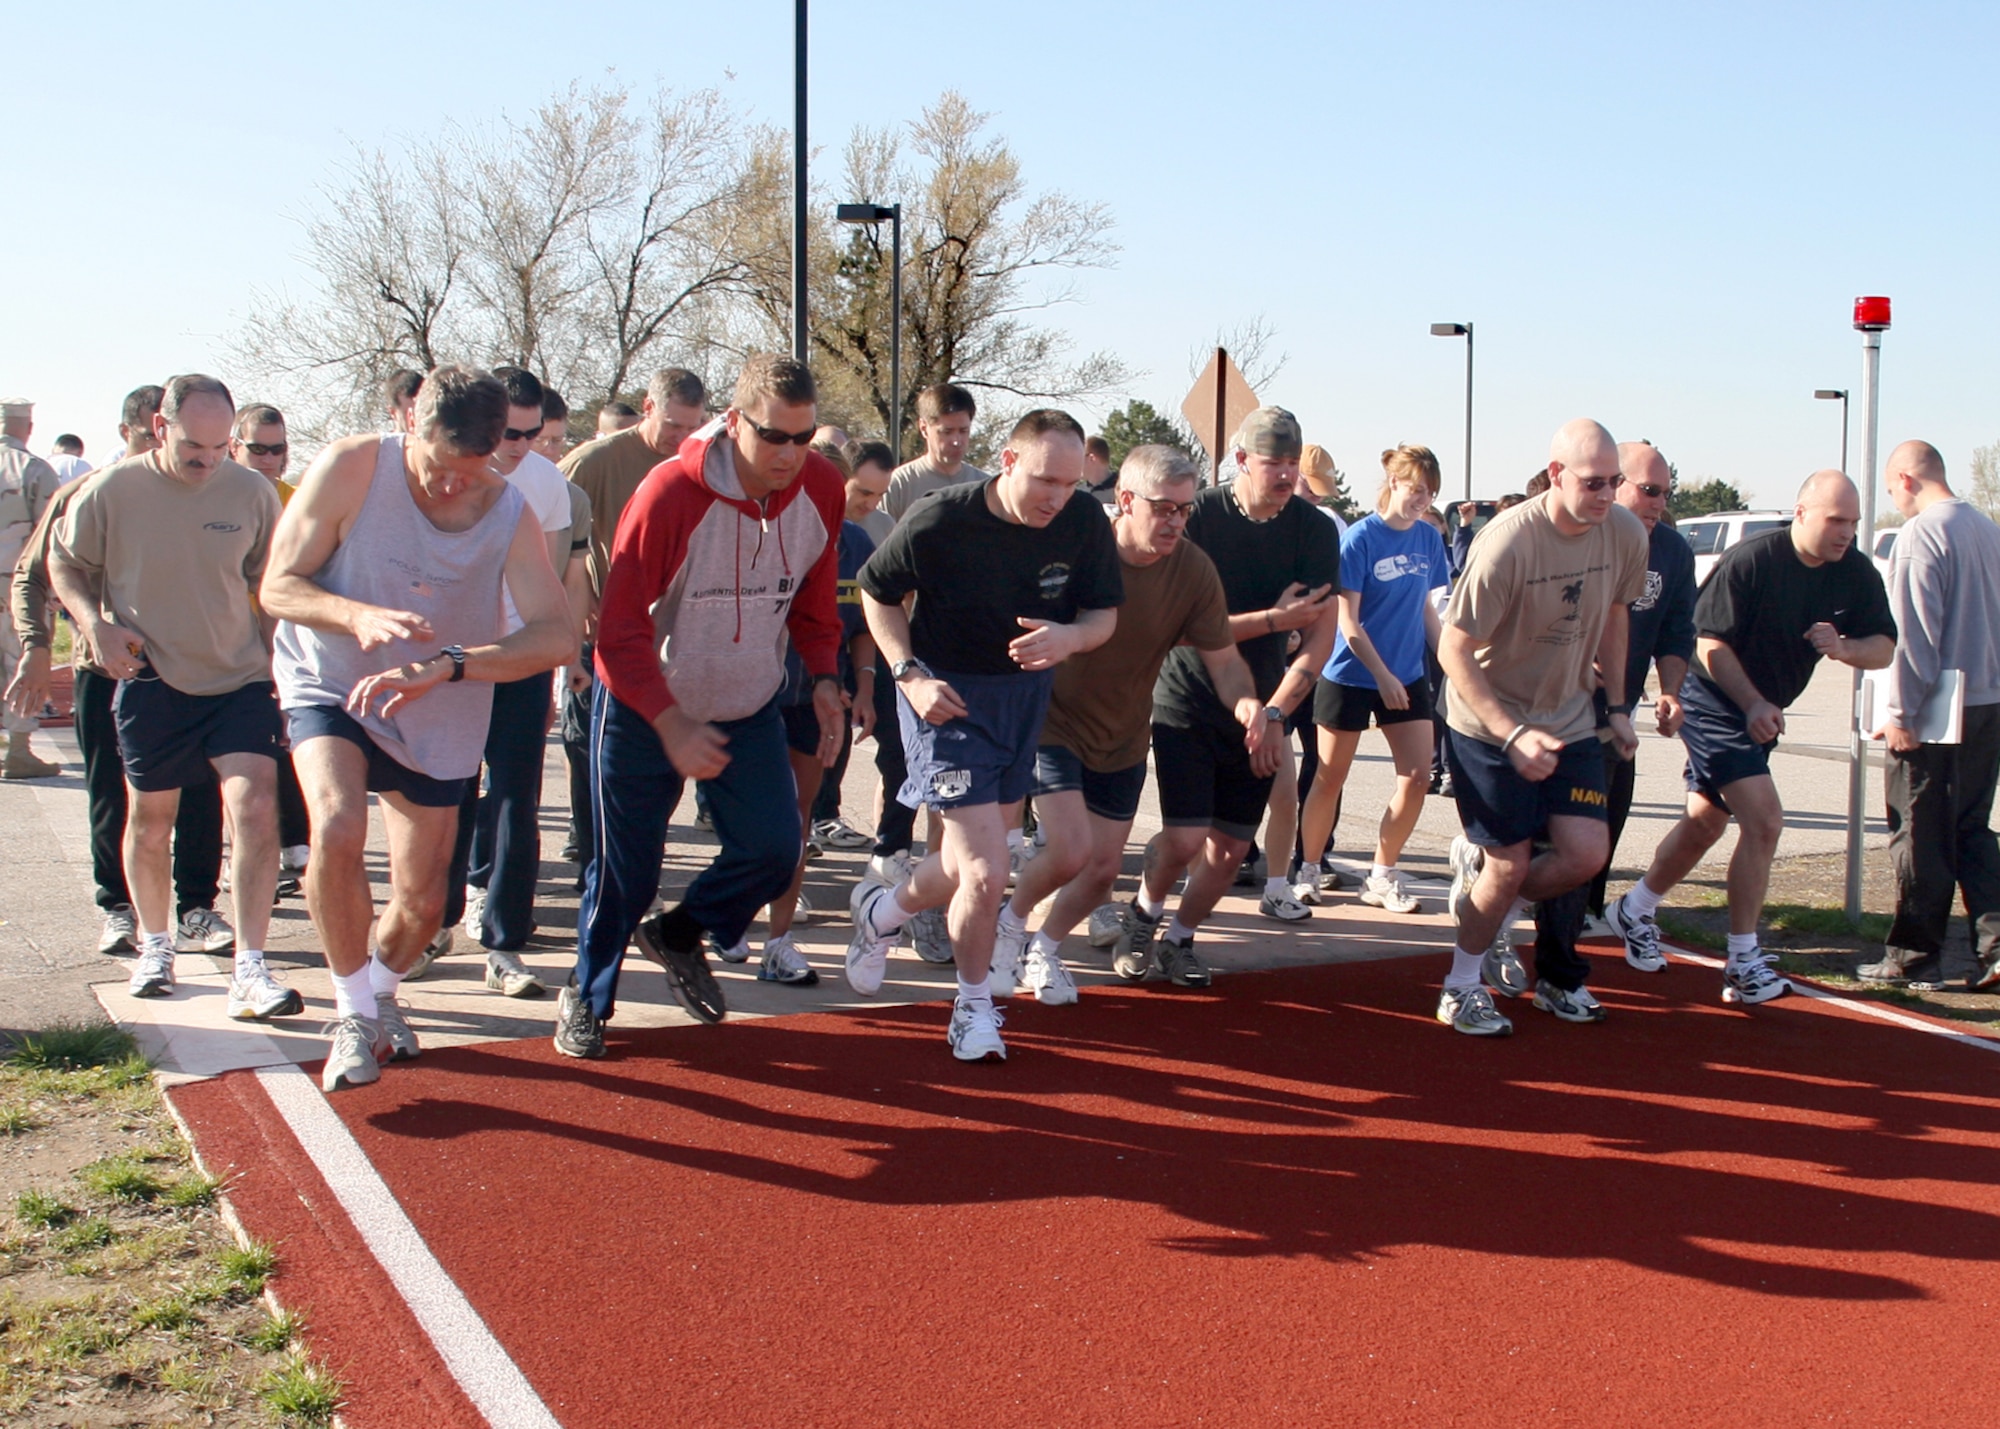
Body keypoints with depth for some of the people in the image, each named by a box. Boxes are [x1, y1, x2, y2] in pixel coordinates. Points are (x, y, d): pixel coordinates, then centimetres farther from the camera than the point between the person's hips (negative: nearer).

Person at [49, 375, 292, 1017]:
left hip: (240, 678, 0)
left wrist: (281, 666, 7)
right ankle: (155, 946, 36)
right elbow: (63, 563, 7)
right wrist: (95, 624, -10)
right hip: (150, 681, 0)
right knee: (150, 821, 12)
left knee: (256, 808, -15)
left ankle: (250, 970, -12)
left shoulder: (251, 492, -3)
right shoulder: (112, 490, -7)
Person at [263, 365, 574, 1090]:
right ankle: (353, 1015, -8)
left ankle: (381, 991, 43)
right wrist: (360, 615, -36)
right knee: (337, 828, -30)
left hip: (439, 721, 2)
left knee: (422, 904, 7)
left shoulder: (510, 512, -16)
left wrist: (445, 667, -42)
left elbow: (554, 635, -27)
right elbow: (278, 586, -15)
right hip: (329, 686, -2)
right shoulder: (352, 466, -19)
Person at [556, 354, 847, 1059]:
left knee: (773, 848, -4)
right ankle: (587, 997, 27)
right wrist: (671, 723, -27)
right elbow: (621, 629, -21)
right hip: (645, 709, -4)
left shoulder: (822, 490, -10)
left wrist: (822, 678, -4)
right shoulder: (671, 492, -25)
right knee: (626, 867, 3)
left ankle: (678, 935, 26)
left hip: (751, 708, 4)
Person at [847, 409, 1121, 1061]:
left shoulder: (1085, 520, -12)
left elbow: (1105, 614, -2)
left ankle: (881, 911, 49)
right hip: (948, 696, -5)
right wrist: (909, 675, -16)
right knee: (987, 874, -13)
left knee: (967, 867, 16)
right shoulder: (938, 521, -21)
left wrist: (1070, 636, -25)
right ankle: (974, 1007, 15)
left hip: (1027, 693, 5)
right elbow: (877, 592, -5)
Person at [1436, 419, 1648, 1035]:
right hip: (1489, 723, -5)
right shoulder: (1508, 542, -26)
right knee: (1511, 867, -3)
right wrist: (1512, 735, -30)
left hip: (1568, 718, 6)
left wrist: (1616, 705, 10)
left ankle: (1484, 894, 25)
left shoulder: (1625, 533, -8)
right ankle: (1462, 988, 20)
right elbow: (1454, 650, -23)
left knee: (1586, 853, -5)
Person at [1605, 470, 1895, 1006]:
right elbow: (1711, 642, -18)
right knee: (1764, 821, -17)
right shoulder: (1750, 560, -21)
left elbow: (1884, 648, -1)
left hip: (1763, 713, 8)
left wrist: (1844, 648, -22)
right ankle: (1743, 962, -7)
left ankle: (1634, 911, 37)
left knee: (1706, 821, 17)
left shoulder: (1855, 572, -3)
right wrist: (1753, 704, -25)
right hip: (1715, 704, -7)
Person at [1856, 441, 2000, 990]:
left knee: (1921, 837, 2)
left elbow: (1914, 633, -18)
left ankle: (1914, 957, 10)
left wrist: (1901, 714, -15)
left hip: (1937, 712, -7)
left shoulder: (1921, 534, -13)